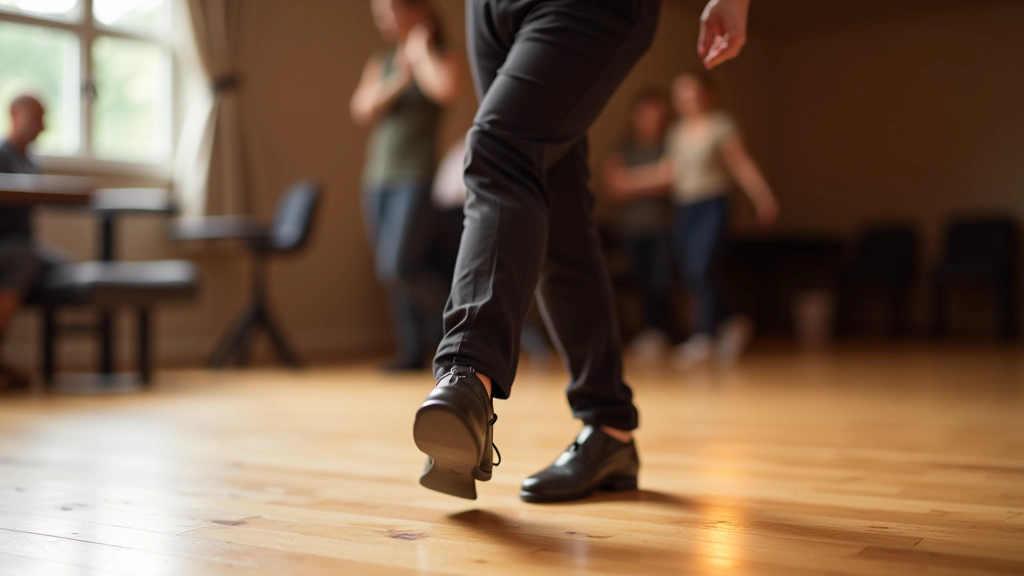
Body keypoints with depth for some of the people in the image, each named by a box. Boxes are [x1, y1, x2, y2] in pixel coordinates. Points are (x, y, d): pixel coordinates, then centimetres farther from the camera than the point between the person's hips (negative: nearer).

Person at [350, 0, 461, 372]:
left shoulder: (440, 57, 0)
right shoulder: (379, 65, 15)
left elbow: (448, 90, -23)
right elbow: (363, 110, 0)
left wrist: (420, 51, -9)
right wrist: (400, 79, -9)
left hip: (416, 177, -6)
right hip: (378, 178, 6)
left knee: (398, 265, -16)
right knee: (393, 273, 5)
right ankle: (413, 350, 14)